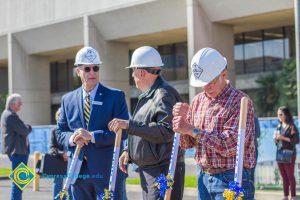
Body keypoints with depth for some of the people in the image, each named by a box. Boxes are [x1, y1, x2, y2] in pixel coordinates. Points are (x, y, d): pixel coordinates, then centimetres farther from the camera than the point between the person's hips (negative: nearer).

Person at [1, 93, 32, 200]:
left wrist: (26, 127, -1)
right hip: (18, 151, -11)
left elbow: (21, 129, 18)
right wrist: (29, 127, 1)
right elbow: (25, 131, -18)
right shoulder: (11, 116, -17)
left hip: (16, 150, 11)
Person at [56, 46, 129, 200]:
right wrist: (71, 139, -10)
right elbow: (60, 132, 13)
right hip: (78, 169, 4)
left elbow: (122, 132, -9)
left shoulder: (116, 96, -1)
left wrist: (92, 135, -18)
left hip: (108, 170, -4)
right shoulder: (67, 100, 11)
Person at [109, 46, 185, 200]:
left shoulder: (165, 95, -15)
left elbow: (165, 131, -25)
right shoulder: (147, 96, 17)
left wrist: (129, 125, -25)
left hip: (164, 170, -10)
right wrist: (129, 151, 10)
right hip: (147, 170, 10)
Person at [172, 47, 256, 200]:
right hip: (204, 177, 6)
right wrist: (182, 119, -7)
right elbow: (186, 143, 11)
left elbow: (229, 145, -21)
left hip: (231, 180, -6)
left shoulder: (240, 102, -11)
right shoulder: (198, 101, 9)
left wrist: (192, 130, -19)